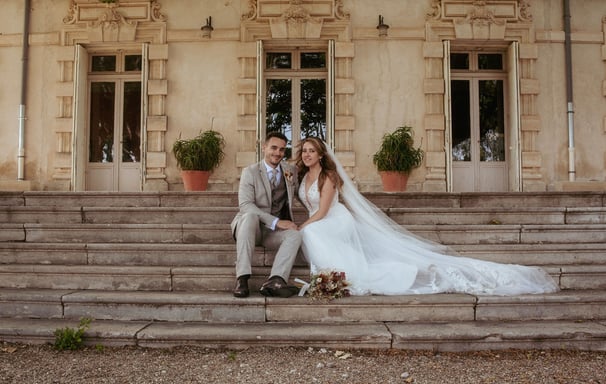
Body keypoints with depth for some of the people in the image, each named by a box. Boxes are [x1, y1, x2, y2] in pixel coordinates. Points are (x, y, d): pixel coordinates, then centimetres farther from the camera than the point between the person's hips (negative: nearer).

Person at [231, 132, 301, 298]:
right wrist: (276, 221, -25)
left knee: (295, 234, -26)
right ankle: (242, 278, -39)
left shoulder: (290, 171, 12)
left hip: (274, 231, 4)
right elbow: (245, 205, -15)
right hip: (250, 227, -3)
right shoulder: (250, 172, -3)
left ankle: (274, 281, -42)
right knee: (250, 215, -36)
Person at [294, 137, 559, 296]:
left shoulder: (328, 175, -11)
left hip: (336, 225, -7)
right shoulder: (303, 177, 16)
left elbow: (321, 211, -18)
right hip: (317, 228, 7)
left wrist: (301, 227, -19)